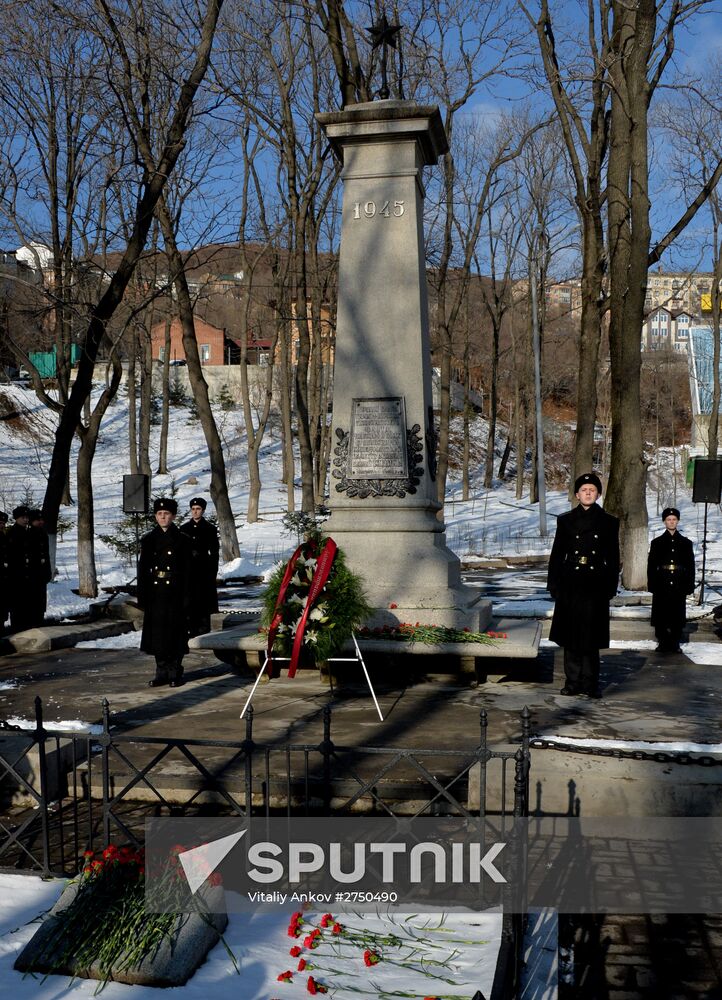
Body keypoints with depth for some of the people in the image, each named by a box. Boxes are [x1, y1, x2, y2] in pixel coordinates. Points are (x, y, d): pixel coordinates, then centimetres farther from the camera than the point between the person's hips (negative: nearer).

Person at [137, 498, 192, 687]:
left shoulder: (182, 540, 0)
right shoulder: (148, 540, 7)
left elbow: (187, 570, -1)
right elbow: (142, 569, 7)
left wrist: (186, 597, -8)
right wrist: (142, 596, 1)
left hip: (174, 595, -3)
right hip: (155, 595, 3)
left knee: (175, 633, 2)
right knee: (157, 634, 6)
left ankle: (175, 673, 12)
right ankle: (162, 672, 15)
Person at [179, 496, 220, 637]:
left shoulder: (210, 528, 2)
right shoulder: (184, 528, 10)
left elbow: (214, 552, 2)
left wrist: (213, 571, -4)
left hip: (204, 568, -2)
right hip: (188, 568, 2)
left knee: (204, 598, -2)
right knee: (189, 598, 1)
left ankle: (203, 625, 6)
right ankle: (192, 627, 6)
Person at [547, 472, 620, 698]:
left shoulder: (609, 522, 6)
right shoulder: (565, 520, 7)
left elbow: (613, 559, 7)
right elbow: (556, 554, 6)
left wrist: (611, 587, 0)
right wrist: (553, 585, 0)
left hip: (595, 587, -1)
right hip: (570, 586, 1)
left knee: (591, 638, 2)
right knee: (571, 637, 4)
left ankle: (590, 684, 10)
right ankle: (573, 682, 11)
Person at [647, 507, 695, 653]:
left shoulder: (686, 543, 8)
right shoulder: (657, 542, 6)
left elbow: (691, 566, 8)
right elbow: (651, 566, 3)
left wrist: (689, 586, 1)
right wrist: (652, 585, -4)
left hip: (679, 586, 1)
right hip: (661, 586, -1)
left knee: (677, 617, 3)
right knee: (661, 617, 1)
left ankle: (675, 644, 12)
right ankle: (663, 643, 10)